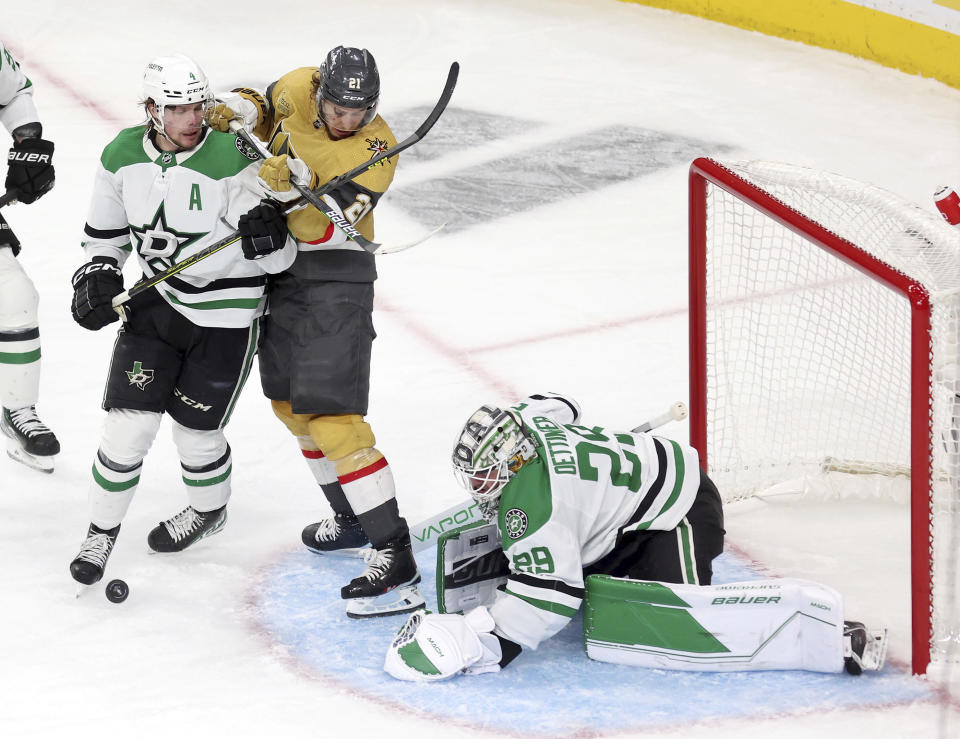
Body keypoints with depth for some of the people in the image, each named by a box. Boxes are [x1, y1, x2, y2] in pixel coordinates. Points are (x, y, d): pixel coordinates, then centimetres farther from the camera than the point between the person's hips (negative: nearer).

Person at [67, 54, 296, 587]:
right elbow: (105, 234, 11)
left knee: (194, 428, 7)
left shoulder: (233, 159, -21)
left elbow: (280, 259, -19)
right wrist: (95, 277, -6)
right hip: (156, 303, 3)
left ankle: (209, 510, 39)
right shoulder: (122, 157, -7)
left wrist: (268, 236, -41)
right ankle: (102, 531, 14)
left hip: (225, 315, -3)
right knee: (129, 419, -4)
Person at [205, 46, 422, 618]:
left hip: (336, 273, -7)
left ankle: (396, 559, -18)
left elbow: (324, 227, -27)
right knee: (291, 405, 17)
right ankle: (352, 520, 35)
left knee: (331, 415, -17)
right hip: (279, 266, 7)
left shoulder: (376, 149, -21)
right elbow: (266, 110, 17)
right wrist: (241, 107, -6)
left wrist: (298, 181, -45)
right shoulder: (297, 89, -6)